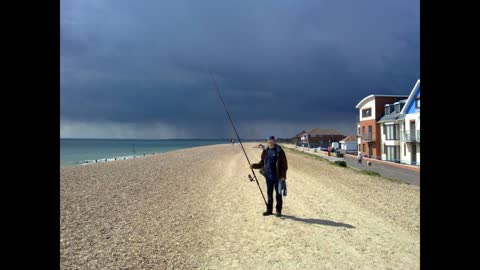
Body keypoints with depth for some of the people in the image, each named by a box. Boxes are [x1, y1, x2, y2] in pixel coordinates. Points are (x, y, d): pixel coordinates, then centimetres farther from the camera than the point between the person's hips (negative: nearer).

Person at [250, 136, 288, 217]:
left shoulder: (279, 151, -9)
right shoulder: (265, 151, 6)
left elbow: (284, 164, -8)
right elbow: (262, 163, 14)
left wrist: (283, 175, -13)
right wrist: (254, 165, -1)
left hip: (277, 177, -5)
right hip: (268, 176, 5)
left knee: (278, 194, 5)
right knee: (269, 193, 13)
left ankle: (278, 210, 17)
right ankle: (269, 210, 24)